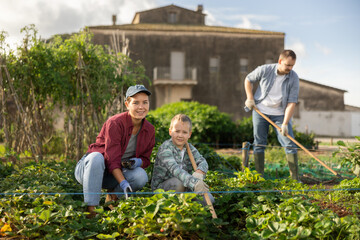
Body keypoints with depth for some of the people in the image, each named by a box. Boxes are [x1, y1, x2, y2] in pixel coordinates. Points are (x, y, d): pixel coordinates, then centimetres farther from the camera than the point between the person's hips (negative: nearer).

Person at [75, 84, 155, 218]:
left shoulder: (149, 130, -1)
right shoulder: (115, 123, -20)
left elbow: (145, 159, 8)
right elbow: (112, 159, -25)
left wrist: (138, 162, -17)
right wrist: (124, 184, -36)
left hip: (117, 172, 5)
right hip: (89, 169, -5)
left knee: (141, 176, -25)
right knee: (96, 157, -39)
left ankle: (113, 195, 4)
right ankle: (91, 207, -36)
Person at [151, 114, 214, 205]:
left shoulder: (190, 148, 4)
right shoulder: (165, 148, -18)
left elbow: (202, 161, -11)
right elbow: (174, 168, -34)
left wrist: (199, 173, -38)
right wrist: (194, 183, -50)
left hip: (184, 187, 5)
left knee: (208, 199, -12)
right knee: (179, 182, -37)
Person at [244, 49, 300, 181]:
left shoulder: (293, 78, -13)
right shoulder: (265, 70, -13)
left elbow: (291, 103, -15)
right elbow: (248, 79, 6)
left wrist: (285, 124, -22)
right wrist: (250, 98, -2)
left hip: (280, 114, 0)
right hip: (260, 111, 0)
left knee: (290, 144, -6)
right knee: (259, 144, 2)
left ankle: (295, 178, -1)